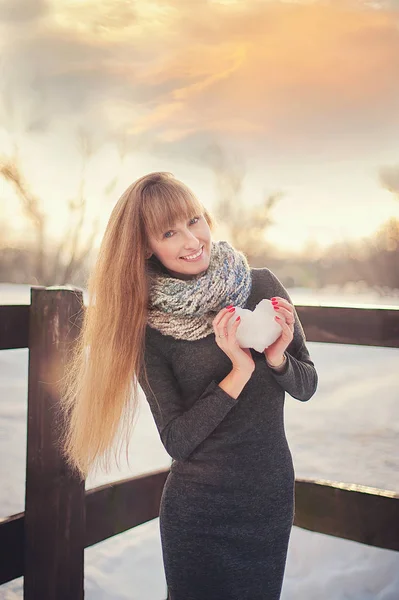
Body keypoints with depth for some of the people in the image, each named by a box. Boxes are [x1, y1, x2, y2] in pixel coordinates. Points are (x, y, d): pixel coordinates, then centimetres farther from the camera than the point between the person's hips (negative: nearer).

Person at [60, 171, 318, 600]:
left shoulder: (263, 286, -8)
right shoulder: (150, 328, -12)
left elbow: (307, 386, 1)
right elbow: (176, 440, -15)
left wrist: (277, 357, -20)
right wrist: (239, 372, -24)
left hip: (272, 500, 3)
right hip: (195, 512, -2)